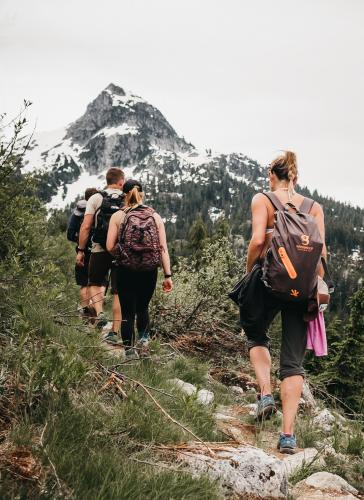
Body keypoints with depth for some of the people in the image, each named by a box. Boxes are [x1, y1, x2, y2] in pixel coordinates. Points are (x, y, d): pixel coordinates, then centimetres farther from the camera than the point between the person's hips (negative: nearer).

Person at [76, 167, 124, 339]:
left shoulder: (96, 198, 1)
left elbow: (85, 227, -4)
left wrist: (80, 251, 2)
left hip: (100, 250, -1)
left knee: (95, 283, 18)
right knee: (118, 292, 6)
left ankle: (99, 313, -7)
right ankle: (114, 332, 6)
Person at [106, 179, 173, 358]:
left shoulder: (118, 216, -2)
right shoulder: (155, 216, 3)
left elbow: (110, 247, -7)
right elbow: (163, 248, 0)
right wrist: (168, 275, 1)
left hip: (125, 270, -2)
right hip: (149, 271, 2)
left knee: (127, 312, 7)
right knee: (143, 307, 25)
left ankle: (130, 351, 8)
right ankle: (144, 336, 10)